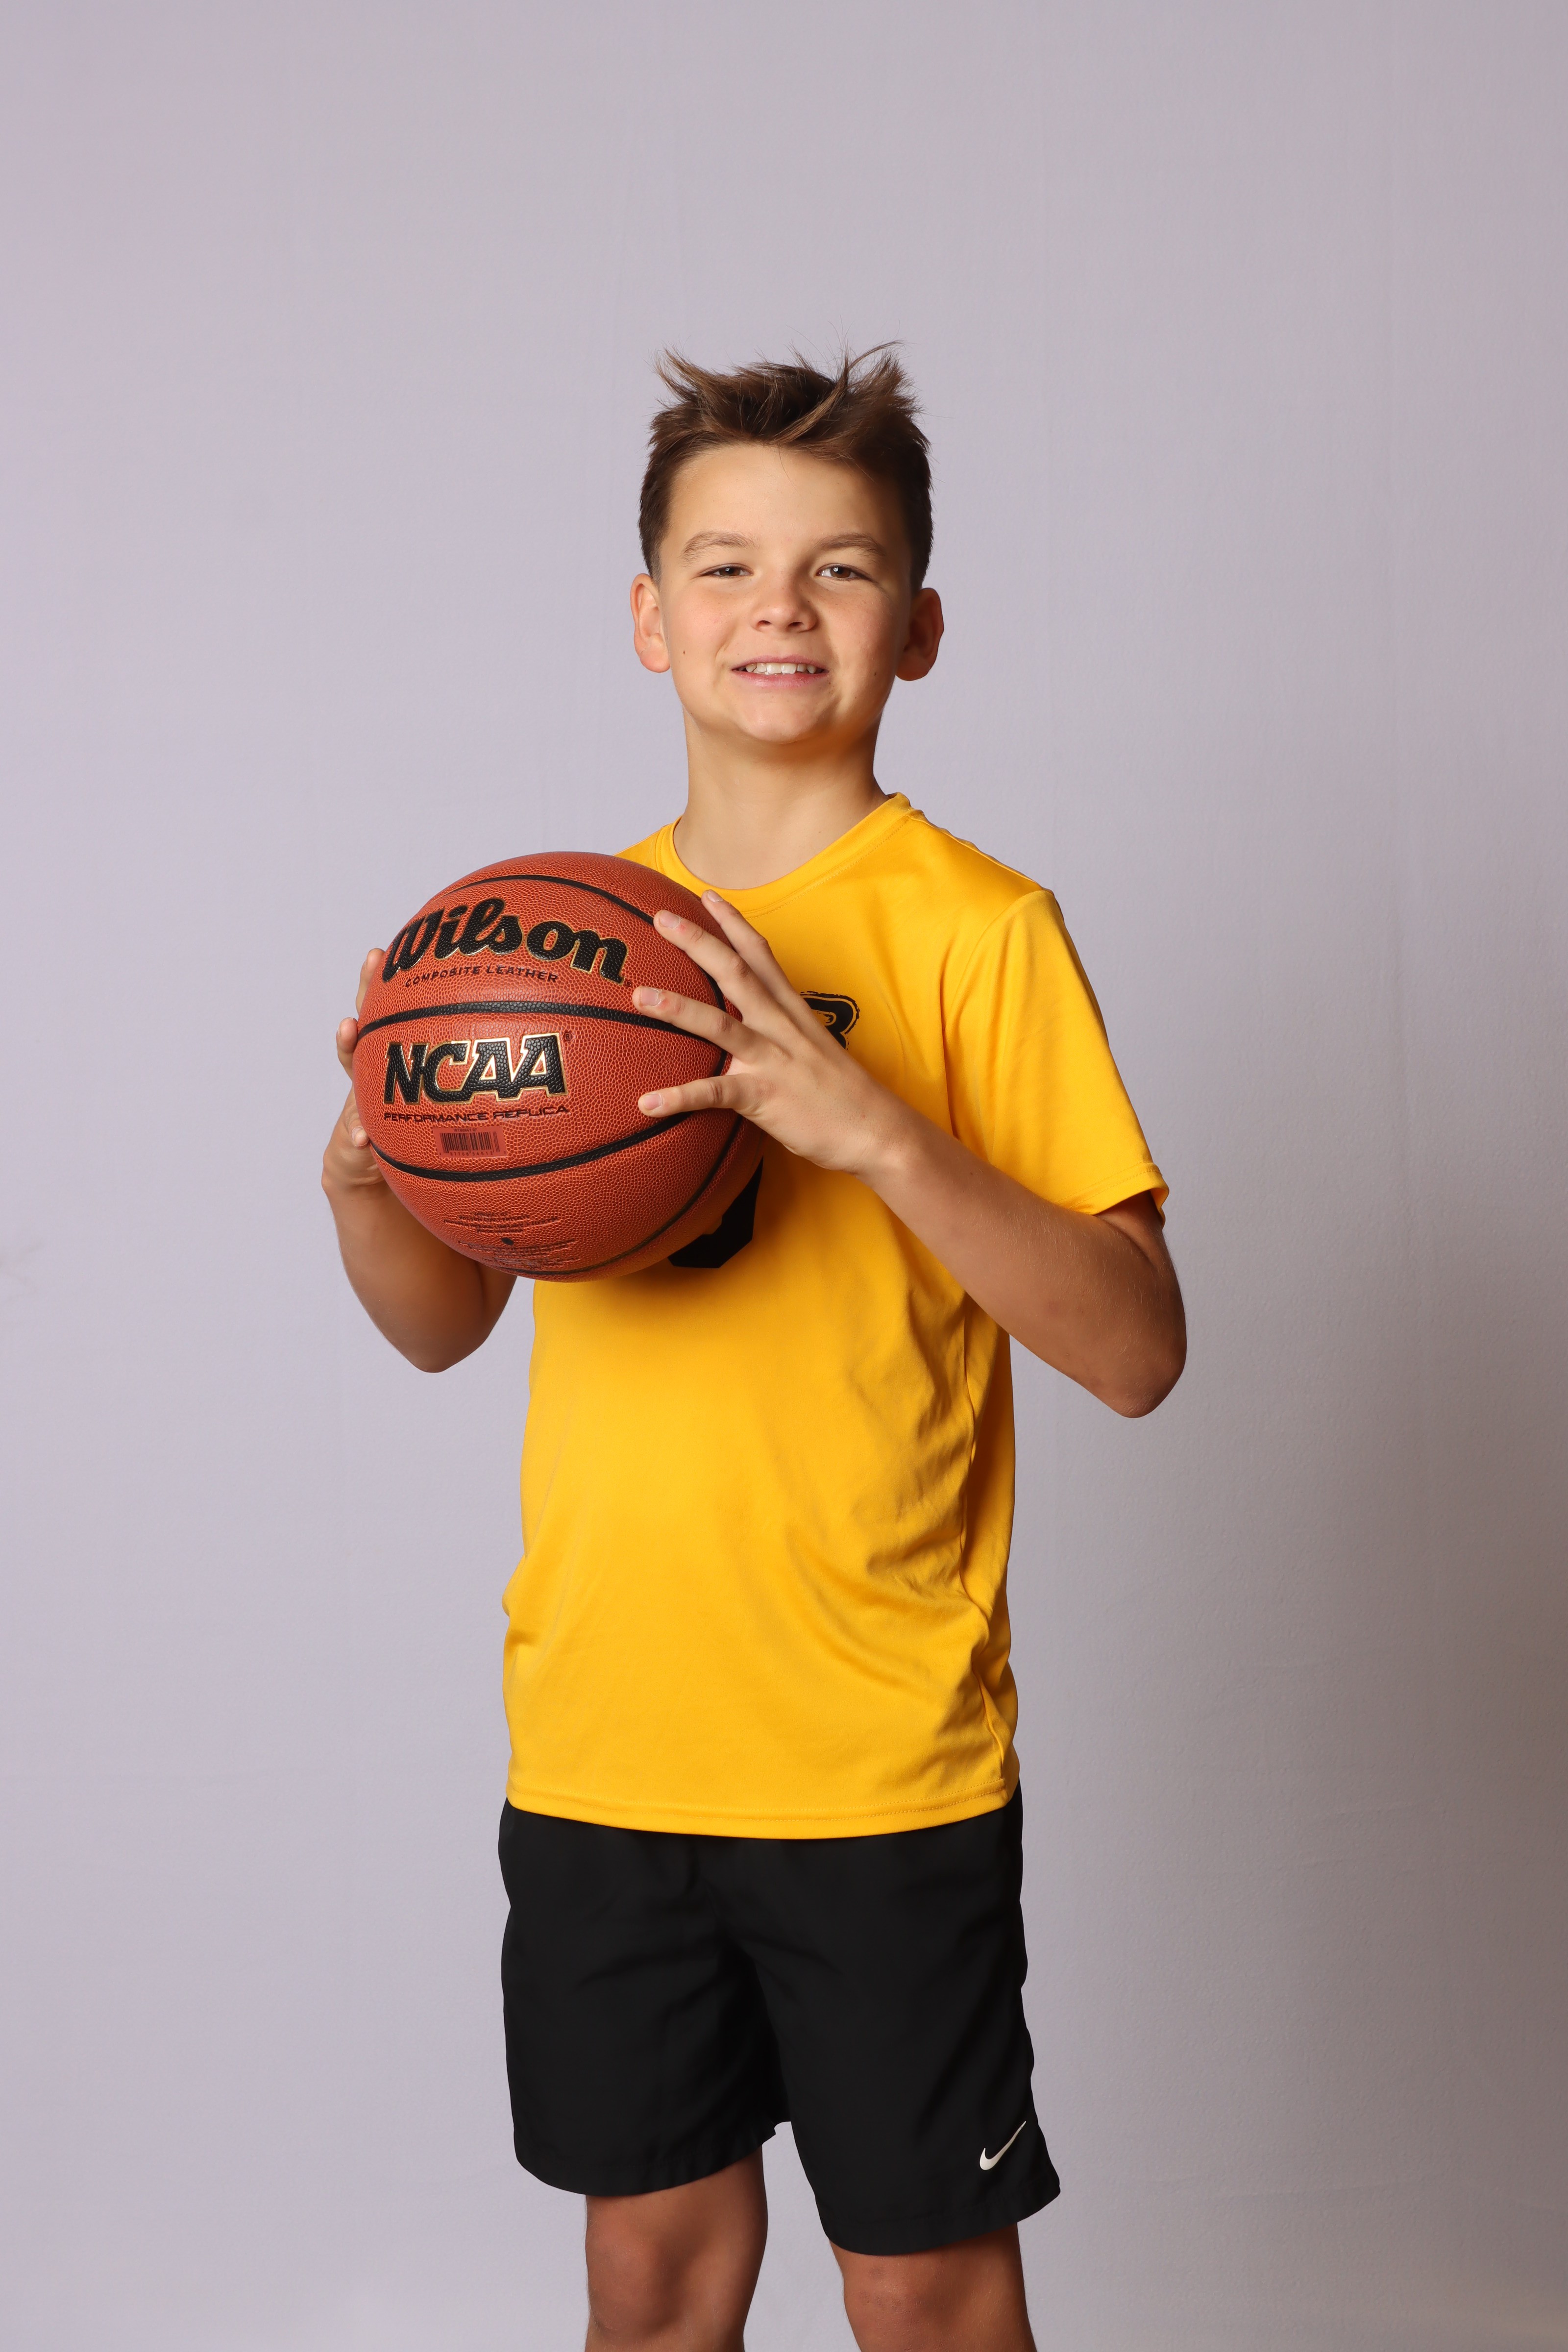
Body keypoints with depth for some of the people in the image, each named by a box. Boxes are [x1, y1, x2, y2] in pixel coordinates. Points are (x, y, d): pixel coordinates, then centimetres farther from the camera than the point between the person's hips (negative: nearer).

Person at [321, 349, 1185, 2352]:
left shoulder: (978, 929, -8)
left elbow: (1138, 1349, -14)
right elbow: (448, 1323, 13)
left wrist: (877, 1131, -26)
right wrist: (367, 1173, -8)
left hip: (880, 1756, -4)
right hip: (599, 1739, 4)